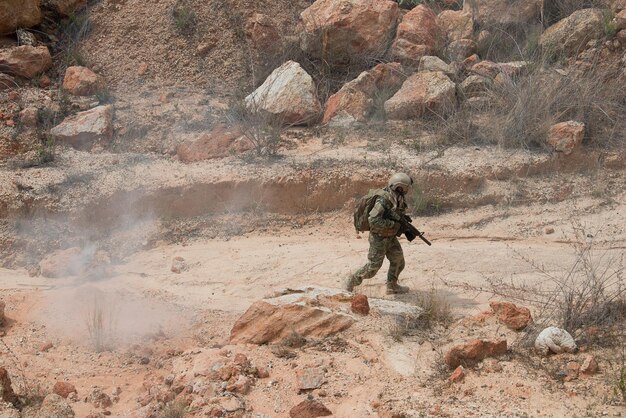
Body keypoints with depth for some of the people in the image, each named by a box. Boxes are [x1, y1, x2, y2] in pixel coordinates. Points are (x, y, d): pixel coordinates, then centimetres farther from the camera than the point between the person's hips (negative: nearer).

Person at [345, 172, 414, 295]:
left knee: (398, 261, 13)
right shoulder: (384, 200, -31)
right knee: (373, 267, -1)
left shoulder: (397, 198, -2)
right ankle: (352, 281, 16)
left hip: (390, 236, 9)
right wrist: (393, 224, -30)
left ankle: (392, 286, 28)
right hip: (379, 237, -9)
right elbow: (373, 220, -36)